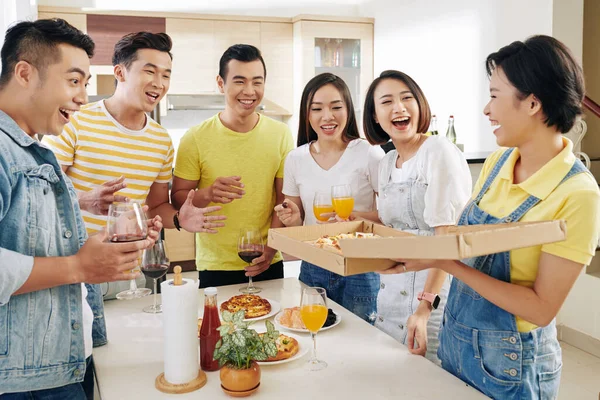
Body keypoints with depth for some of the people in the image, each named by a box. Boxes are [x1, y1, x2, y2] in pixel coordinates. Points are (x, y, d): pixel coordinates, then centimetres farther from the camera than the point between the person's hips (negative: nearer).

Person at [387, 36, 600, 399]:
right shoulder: (497, 163, -3)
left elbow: (542, 308, -22)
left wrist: (445, 263, -27)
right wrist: (417, 257, -12)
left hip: (510, 367, -5)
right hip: (454, 340, 6)